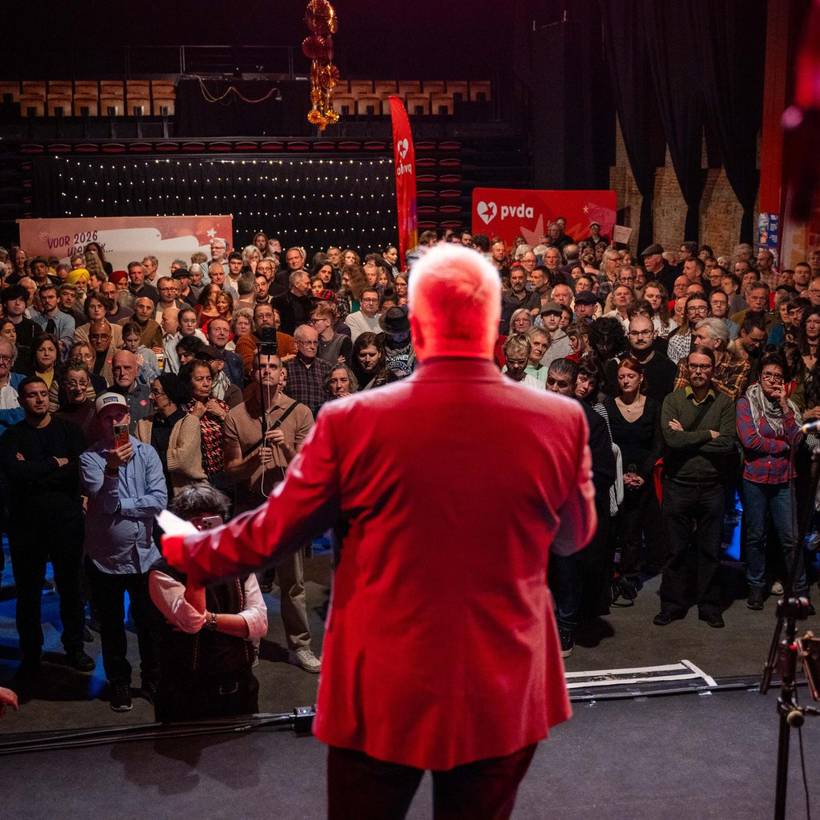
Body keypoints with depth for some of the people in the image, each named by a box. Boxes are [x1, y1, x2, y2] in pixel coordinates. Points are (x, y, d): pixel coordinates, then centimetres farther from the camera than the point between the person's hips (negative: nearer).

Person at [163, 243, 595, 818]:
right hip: (504, 692, 2)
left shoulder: (353, 421, -15)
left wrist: (191, 553, 17)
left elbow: (274, 530, -2)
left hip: (383, 692, -1)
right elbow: (575, 535, 6)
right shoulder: (561, 420, -11)